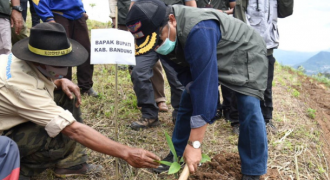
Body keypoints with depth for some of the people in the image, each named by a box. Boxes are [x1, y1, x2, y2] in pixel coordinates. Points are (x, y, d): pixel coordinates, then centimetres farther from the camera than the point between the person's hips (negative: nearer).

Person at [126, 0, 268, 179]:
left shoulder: (198, 32, -43)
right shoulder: (169, 33, -16)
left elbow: (205, 85, -46)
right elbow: (184, 69, -4)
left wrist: (194, 144, -44)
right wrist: (193, 91, -23)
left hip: (246, 55, -7)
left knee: (248, 107, -21)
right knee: (188, 101, 5)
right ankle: (177, 155, 18)